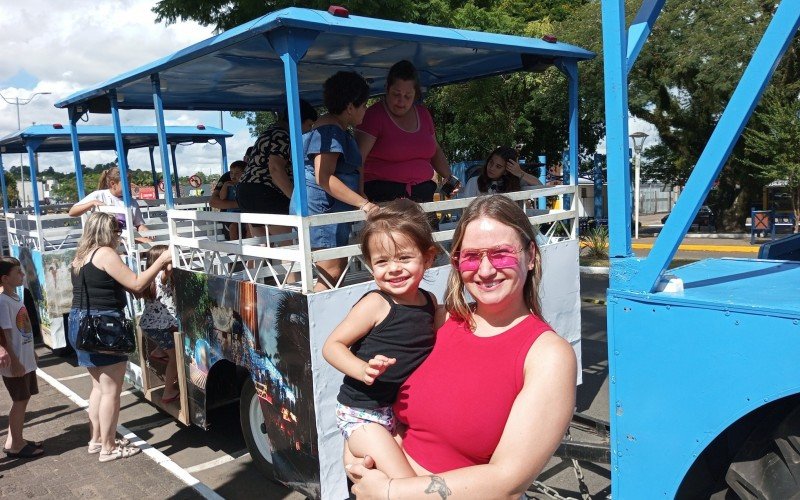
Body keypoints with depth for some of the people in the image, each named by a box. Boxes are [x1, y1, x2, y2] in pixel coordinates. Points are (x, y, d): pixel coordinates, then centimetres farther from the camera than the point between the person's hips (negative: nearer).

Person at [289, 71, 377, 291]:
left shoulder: (338, 131, 22)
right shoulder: (330, 130, -13)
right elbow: (323, 178, -23)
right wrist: (363, 203, -25)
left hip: (333, 210, 11)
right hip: (320, 207, -11)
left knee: (338, 271, 8)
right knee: (331, 274, -13)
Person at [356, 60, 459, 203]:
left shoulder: (423, 114, 15)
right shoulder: (374, 115, -4)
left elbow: (435, 151, 28)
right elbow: (357, 158, -14)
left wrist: (450, 177, 14)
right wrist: (360, 195, -27)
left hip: (422, 193, 5)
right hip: (382, 196, -5)